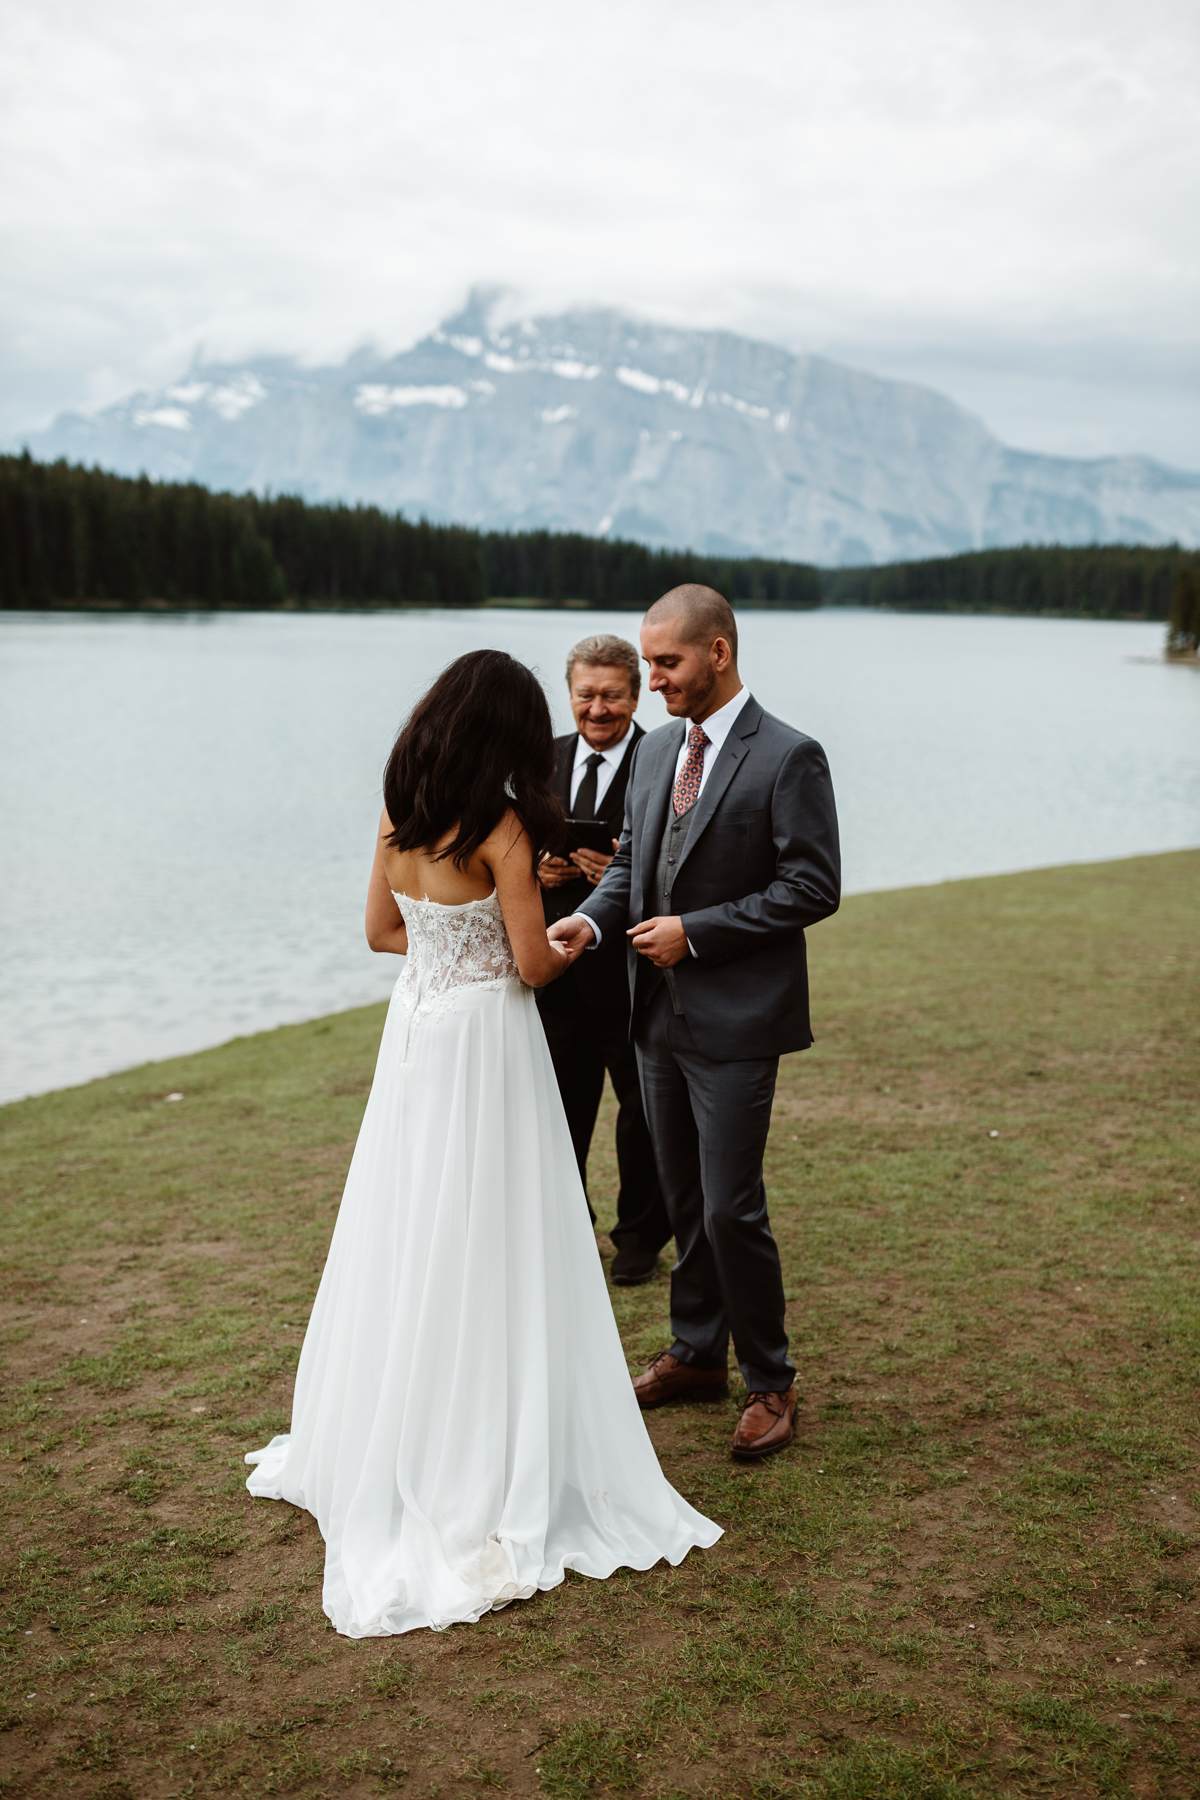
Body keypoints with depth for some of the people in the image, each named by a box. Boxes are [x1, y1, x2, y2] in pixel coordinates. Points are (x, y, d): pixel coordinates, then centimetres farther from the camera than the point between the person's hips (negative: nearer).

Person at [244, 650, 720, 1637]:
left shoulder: (397, 819, 3)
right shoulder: (500, 828, -17)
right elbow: (533, 964, -15)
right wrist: (567, 947, 6)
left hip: (414, 1029, 7)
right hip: (485, 1043, -7)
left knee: (407, 1239, 18)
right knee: (486, 1250, 2)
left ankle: (378, 1443, 33)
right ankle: (488, 1474, 11)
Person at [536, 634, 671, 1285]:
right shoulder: (546, 760, 7)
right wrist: (537, 866, -7)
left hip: (633, 973, -4)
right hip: (558, 971, 4)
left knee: (642, 1111, 12)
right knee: (559, 1108, 15)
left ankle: (639, 1236, 31)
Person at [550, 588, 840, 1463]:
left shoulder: (788, 757, -13)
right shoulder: (657, 749, 9)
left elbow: (813, 887, -15)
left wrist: (696, 930, -18)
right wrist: (593, 917, -5)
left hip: (734, 1020, -7)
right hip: (660, 1012, 7)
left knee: (731, 1208, -4)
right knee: (684, 1199, 17)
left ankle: (771, 1382, 15)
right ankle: (698, 1354, 34)